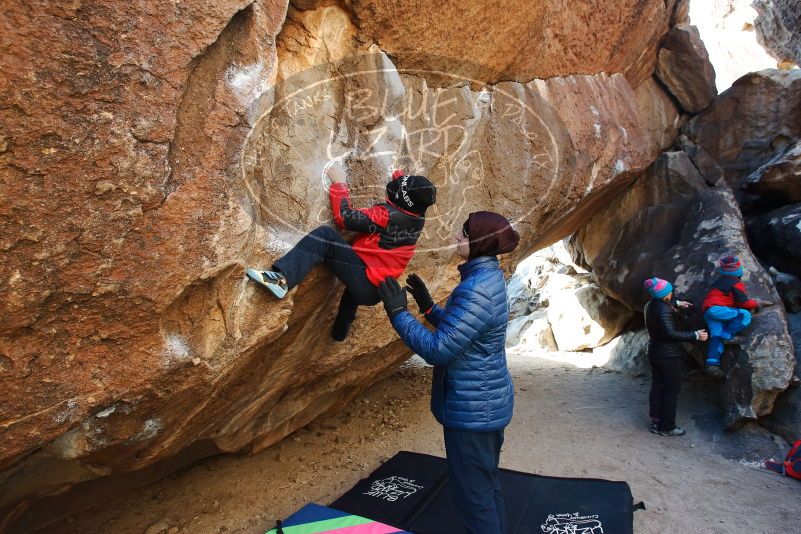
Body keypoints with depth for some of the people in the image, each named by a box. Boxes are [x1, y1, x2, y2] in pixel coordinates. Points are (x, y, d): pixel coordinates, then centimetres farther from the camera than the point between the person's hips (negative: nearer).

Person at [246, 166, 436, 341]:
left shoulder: (389, 215, -19)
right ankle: (339, 332, 69)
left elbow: (345, 218, -14)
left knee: (326, 235, -19)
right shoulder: (417, 218, 2)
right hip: (375, 292, 9)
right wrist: (399, 176, 25)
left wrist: (339, 183, -5)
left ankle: (282, 278, -34)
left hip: (364, 281, -9)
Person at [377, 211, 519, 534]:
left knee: (473, 494, 6)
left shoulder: (476, 291, -27)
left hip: (472, 409, -10)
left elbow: (438, 349, -26)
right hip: (489, 403, 10)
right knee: (487, 484, 23)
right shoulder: (488, 277, 5)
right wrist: (427, 307, 10)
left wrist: (398, 312, -19)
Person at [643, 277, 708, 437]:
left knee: (657, 387, 16)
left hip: (654, 353, 9)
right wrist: (695, 335, -24)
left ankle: (656, 422, 25)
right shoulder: (664, 310, -25)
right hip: (669, 356, -9)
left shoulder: (651, 305, 4)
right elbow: (671, 333, -30)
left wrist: (677, 303, 33)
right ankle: (666, 427, 12)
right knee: (671, 390, 4)